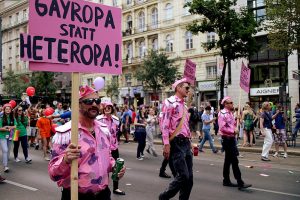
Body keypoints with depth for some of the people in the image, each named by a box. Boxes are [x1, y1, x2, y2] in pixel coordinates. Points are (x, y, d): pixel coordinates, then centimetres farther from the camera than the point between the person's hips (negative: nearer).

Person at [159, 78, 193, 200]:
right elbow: (164, 124, -15)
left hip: (186, 143, 8)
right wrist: (166, 144, -22)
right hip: (176, 143, -8)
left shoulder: (184, 105, 19)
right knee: (183, 176, -11)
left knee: (189, 177, 6)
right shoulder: (170, 102, -7)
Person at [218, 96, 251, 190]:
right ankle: (240, 183, -7)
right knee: (234, 161, -10)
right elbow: (222, 128, -22)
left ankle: (226, 181, 23)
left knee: (228, 160, 14)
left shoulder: (230, 113, 15)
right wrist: (233, 131, -17)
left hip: (232, 138, 10)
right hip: (227, 139, -10)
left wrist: (236, 128, 6)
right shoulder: (222, 114, -15)